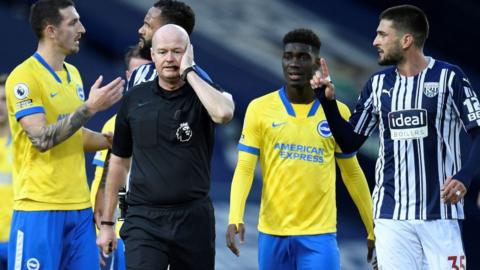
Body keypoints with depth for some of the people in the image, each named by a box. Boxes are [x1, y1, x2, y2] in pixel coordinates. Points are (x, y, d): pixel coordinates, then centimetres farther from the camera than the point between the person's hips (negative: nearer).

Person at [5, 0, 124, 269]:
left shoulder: (73, 74, 15)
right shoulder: (24, 77, -11)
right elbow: (42, 139, -20)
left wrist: (112, 140, 10)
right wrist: (90, 108, -21)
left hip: (80, 206, 8)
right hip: (40, 207, -8)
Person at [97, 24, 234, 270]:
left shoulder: (202, 96, 1)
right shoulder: (134, 99, 7)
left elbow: (223, 113, -26)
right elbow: (119, 162, 15)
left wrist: (188, 72, -14)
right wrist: (106, 222, 14)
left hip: (193, 219, 0)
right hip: (144, 220, 0)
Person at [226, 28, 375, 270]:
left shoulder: (337, 112, 4)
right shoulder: (260, 109, 1)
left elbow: (352, 174, 13)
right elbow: (244, 169, -3)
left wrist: (373, 230, 13)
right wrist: (235, 219, -17)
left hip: (319, 235, -1)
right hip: (272, 232, 1)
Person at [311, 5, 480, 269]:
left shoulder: (449, 77, -3)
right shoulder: (378, 83, 10)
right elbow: (349, 142, 14)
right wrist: (327, 100, 1)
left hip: (440, 212, -4)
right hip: (392, 214, 4)